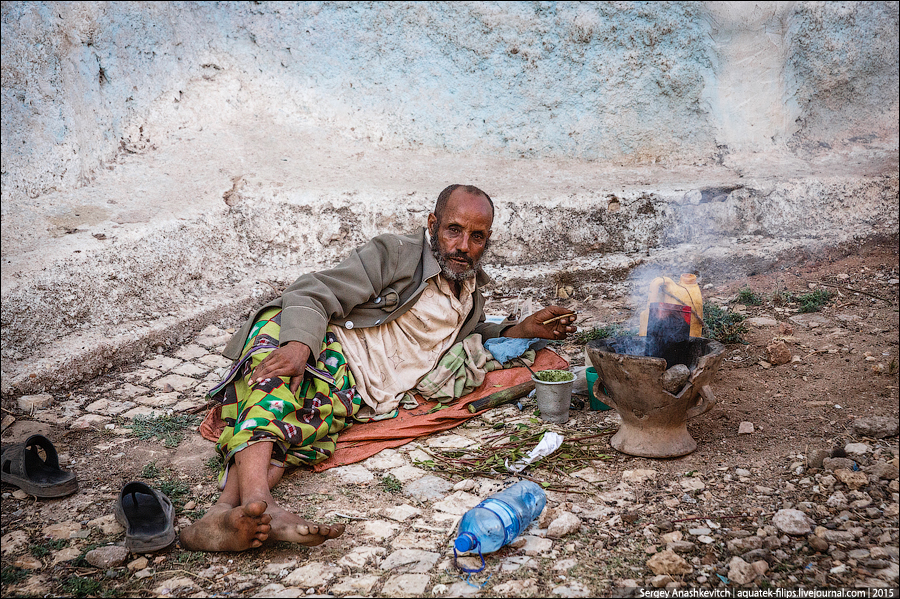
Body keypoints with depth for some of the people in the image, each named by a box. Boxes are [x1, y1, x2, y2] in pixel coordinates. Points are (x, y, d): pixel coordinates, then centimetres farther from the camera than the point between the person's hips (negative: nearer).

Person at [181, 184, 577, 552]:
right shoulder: (395, 254, 3)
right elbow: (311, 293, -6)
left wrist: (523, 330, 28)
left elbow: (460, 335, 46)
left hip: (358, 395, 4)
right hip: (329, 348, -3)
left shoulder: (470, 297, 23)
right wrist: (299, 344, -29)